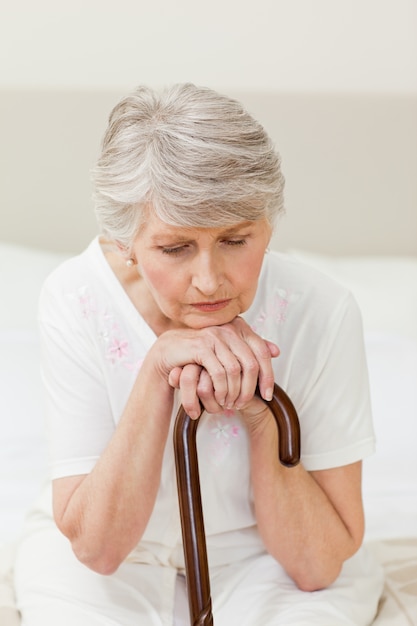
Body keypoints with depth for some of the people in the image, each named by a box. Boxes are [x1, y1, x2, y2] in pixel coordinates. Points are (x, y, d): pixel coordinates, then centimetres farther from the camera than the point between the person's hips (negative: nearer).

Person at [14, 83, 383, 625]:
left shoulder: (320, 312, -21)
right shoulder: (76, 300, -21)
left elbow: (317, 565, -16)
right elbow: (96, 546, -21)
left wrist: (262, 418, -31)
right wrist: (156, 371, -32)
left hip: (266, 562, 0)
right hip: (118, 565, 1)